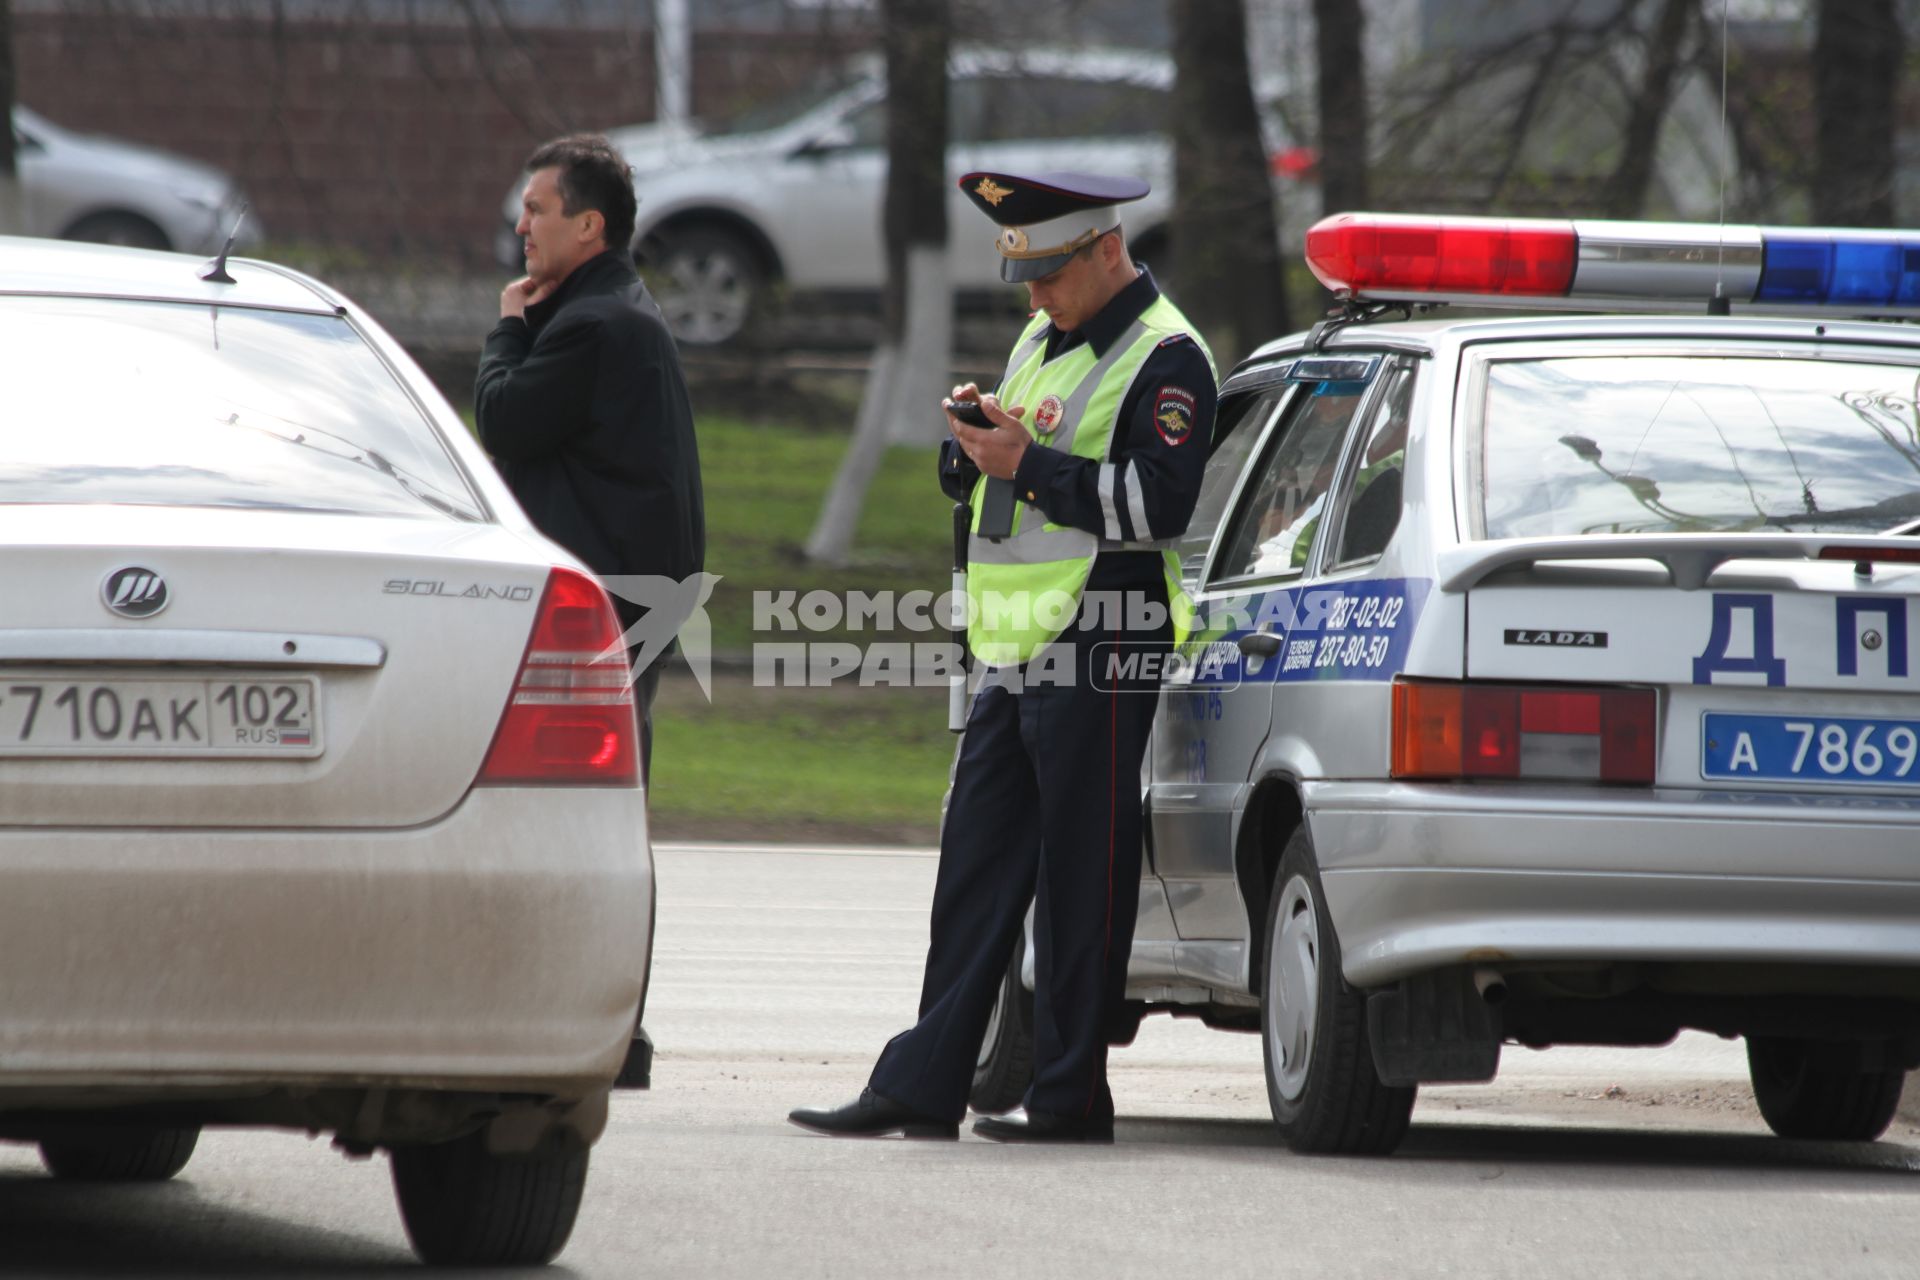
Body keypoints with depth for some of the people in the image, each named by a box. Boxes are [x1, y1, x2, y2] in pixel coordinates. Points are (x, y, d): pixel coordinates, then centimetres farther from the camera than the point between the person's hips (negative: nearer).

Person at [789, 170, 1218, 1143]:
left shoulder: (1163, 358, -8)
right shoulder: (1039, 343, 20)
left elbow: (1157, 501, -20)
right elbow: (965, 478, 24)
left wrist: (1029, 464, -19)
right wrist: (973, 435, 1)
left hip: (1096, 657, -9)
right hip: (1016, 653, 9)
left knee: (1082, 875, -4)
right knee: (975, 873, 7)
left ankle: (1071, 1093, 2)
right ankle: (923, 1086, 8)